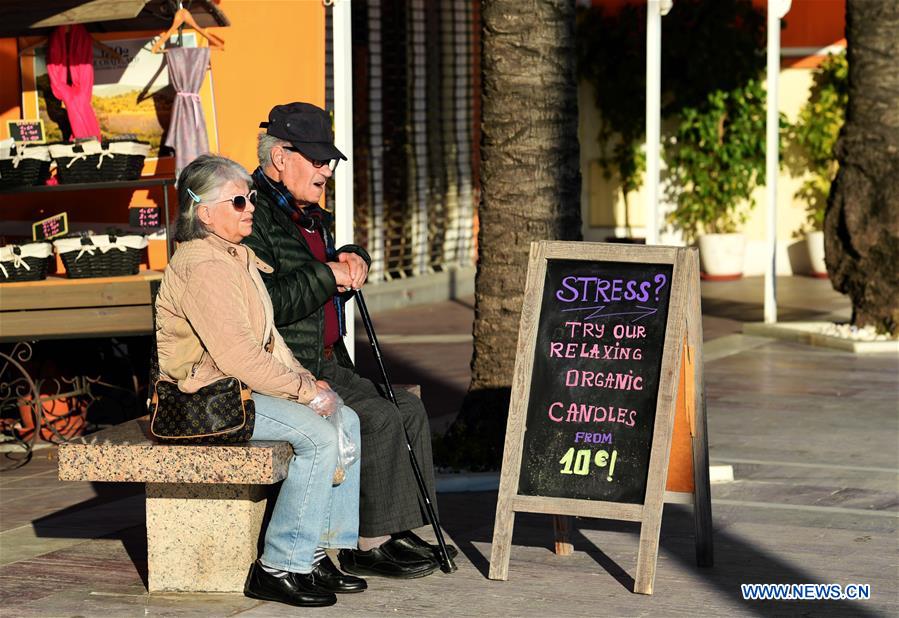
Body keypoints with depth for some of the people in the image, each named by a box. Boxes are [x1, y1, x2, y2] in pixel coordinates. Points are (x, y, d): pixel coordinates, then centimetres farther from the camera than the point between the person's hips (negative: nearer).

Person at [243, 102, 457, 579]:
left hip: (326, 363, 10)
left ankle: (399, 530, 6)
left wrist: (352, 260, 9)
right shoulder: (254, 218, -14)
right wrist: (328, 277, -18)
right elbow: (265, 304, -26)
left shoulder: (309, 215, 18)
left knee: (409, 409, 3)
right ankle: (369, 545, -14)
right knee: (378, 418, -21)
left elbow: (329, 283, 33)